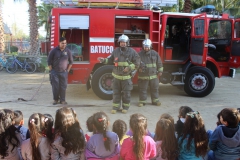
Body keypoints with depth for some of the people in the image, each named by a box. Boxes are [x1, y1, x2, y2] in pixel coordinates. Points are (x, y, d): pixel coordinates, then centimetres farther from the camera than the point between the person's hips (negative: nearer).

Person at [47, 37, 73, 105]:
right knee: (55, 86, 2)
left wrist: (68, 70, 8)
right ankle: (55, 99, 17)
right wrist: (51, 70, -1)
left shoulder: (67, 51, 3)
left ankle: (62, 100, 14)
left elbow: (70, 61, 13)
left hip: (64, 72, 1)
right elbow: (49, 61, 2)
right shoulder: (54, 50, -3)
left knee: (63, 86, 3)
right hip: (55, 72, -1)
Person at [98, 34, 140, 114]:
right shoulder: (116, 51, 2)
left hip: (126, 77, -2)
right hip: (116, 76, 2)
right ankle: (115, 107, 19)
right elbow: (110, 59, 12)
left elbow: (137, 63, -5)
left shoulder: (132, 52, -5)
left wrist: (129, 68, -17)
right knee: (116, 92, 8)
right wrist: (104, 60, -3)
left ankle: (125, 107, 22)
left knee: (126, 93, 7)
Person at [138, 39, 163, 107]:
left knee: (154, 88, 12)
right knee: (142, 89, 4)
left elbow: (159, 63, 9)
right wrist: (139, 68, -21)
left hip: (153, 75, 2)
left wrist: (160, 71, 7)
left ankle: (155, 100, 25)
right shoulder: (139, 54, -5)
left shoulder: (155, 53, 2)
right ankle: (142, 101, 16)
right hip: (143, 76, -2)